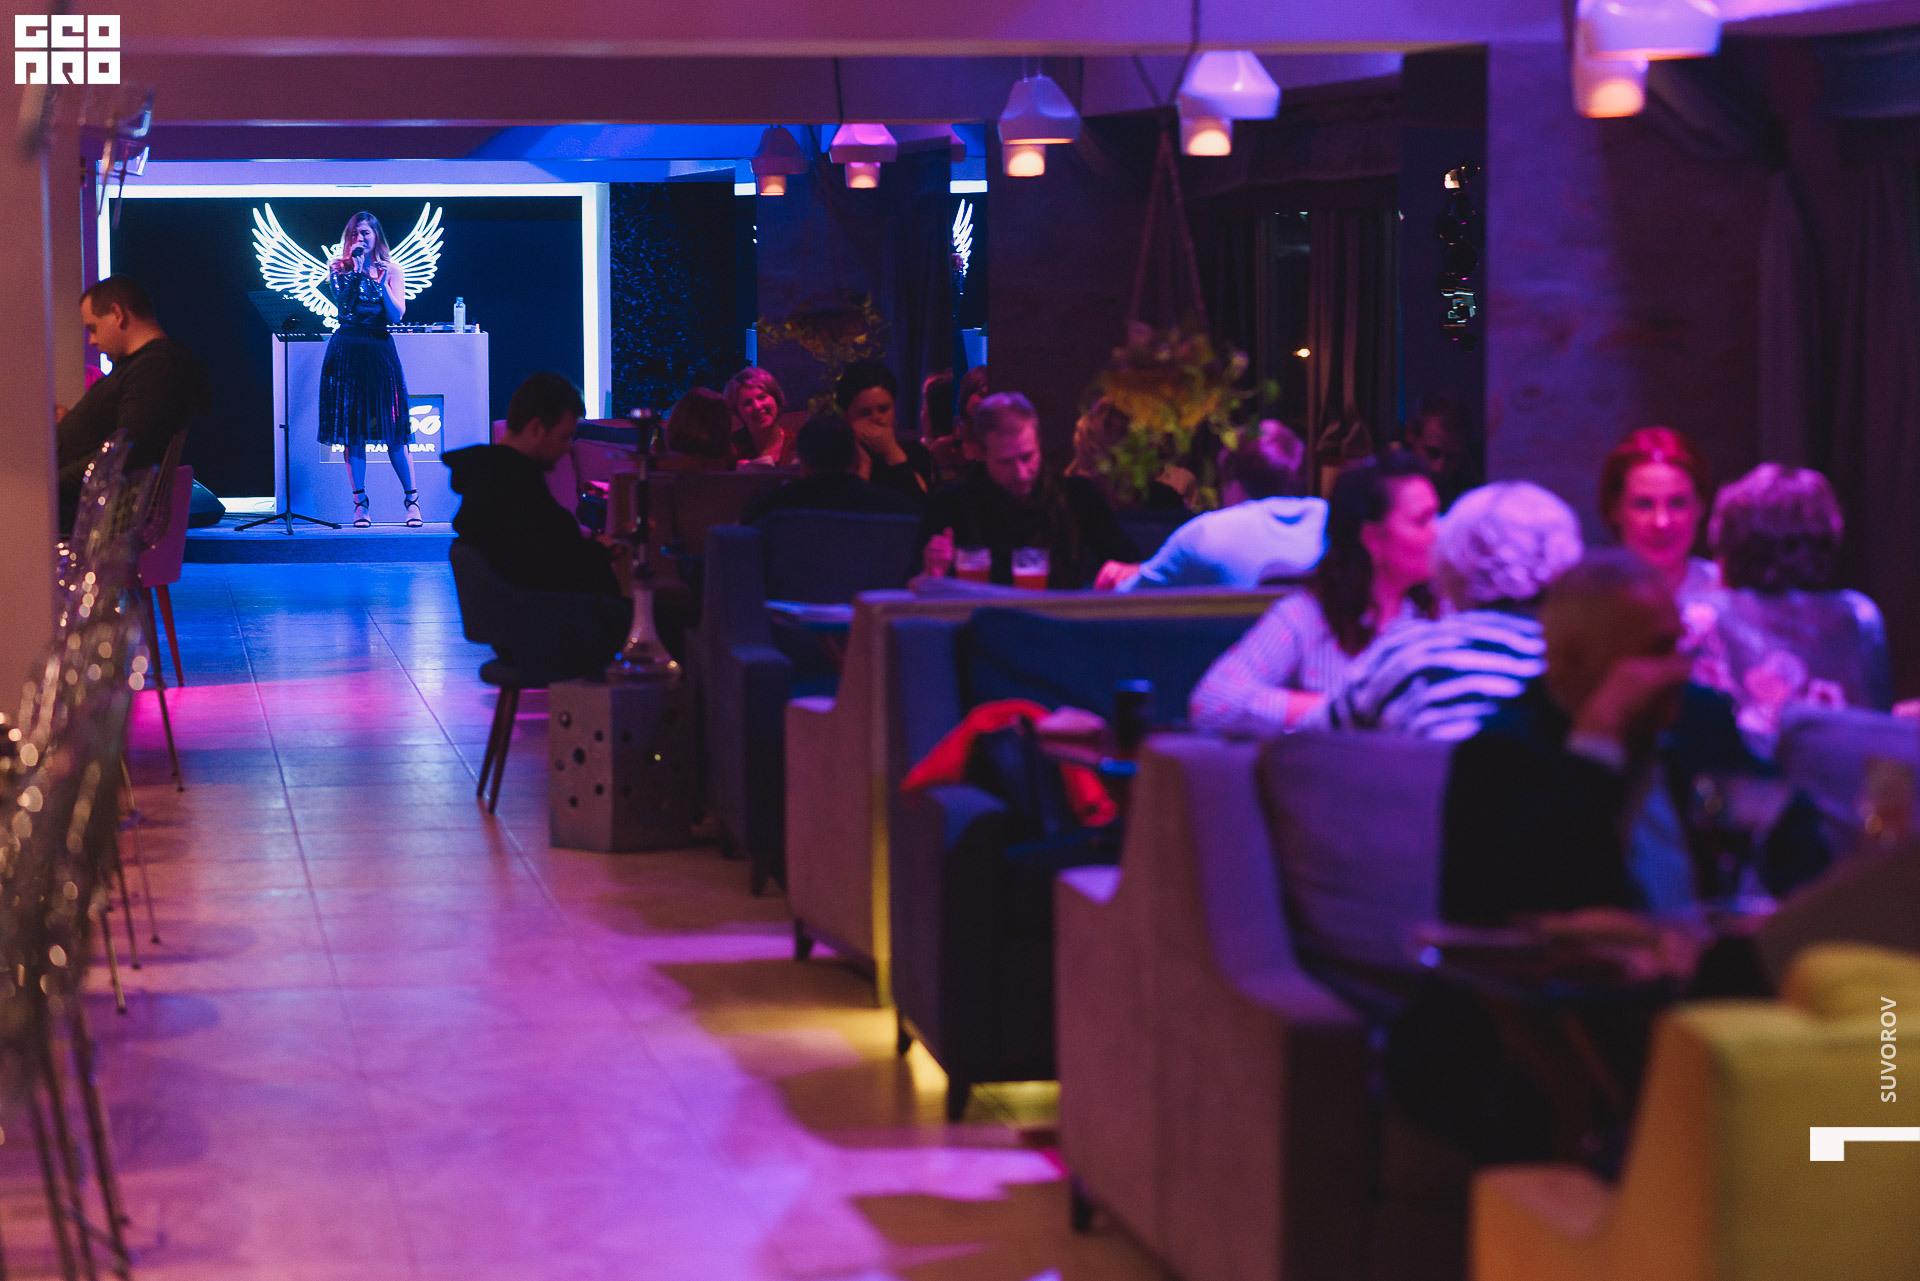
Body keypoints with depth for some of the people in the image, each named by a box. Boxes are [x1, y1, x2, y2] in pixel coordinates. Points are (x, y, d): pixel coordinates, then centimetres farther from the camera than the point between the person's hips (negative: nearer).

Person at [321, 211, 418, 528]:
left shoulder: (391, 271, 9)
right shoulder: (339, 267, 10)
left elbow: (397, 315, -2)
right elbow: (340, 301, -7)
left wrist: (382, 283, -13)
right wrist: (355, 267, -10)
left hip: (379, 350, -1)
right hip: (346, 350, 1)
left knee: (392, 430, -5)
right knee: (352, 429, -1)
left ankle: (411, 498, 4)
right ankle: (360, 502, 3)